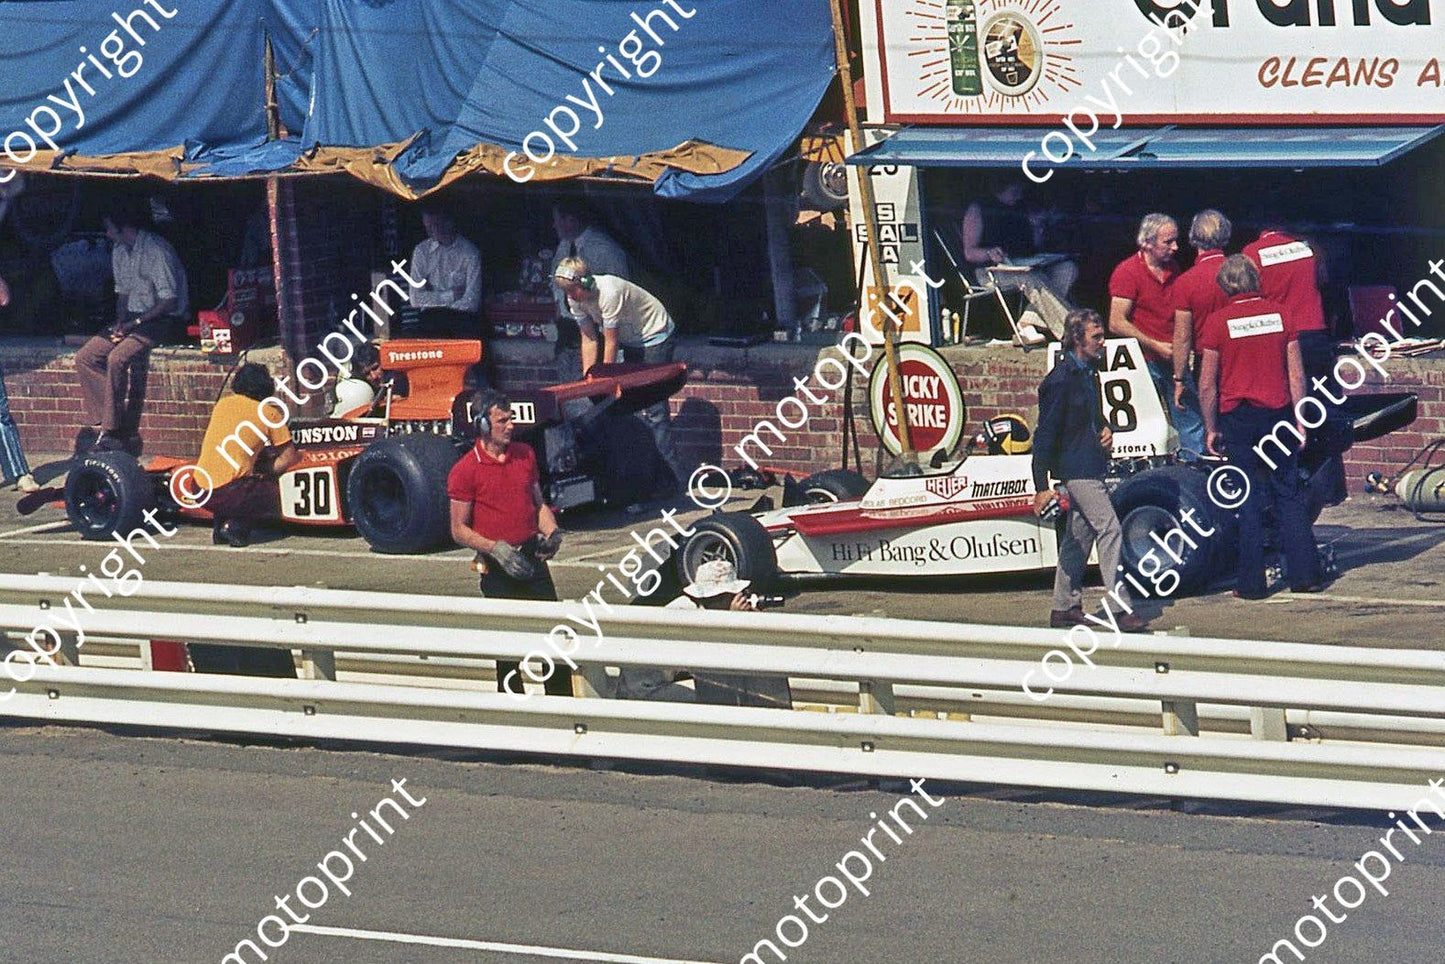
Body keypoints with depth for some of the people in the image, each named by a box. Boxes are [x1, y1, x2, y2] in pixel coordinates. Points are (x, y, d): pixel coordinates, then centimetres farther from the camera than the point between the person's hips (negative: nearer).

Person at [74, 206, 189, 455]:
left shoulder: (156, 250, -18)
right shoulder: (119, 251, 10)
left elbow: (170, 300, -19)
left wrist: (135, 323, -19)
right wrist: (120, 322, 0)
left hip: (164, 319, -9)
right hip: (134, 318, 9)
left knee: (118, 358, -30)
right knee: (85, 357, -8)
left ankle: (112, 430, -25)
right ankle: (98, 423, -9)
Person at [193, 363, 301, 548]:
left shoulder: (223, 404, 16)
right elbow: (290, 457, 6)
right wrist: (268, 470, 19)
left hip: (200, 491, 6)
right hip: (229, 494, -6)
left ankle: (219, 525, 13)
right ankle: (236, 526, -4)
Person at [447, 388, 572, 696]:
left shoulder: (525, 454, 9)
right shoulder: (465, 470, -9)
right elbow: (459, 530, -6)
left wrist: (552, 532, 0)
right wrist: (495, 548, -19)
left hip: (531, 557, 5)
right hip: (497, 567, -5)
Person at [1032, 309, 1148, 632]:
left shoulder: (1088, 373, 13)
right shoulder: (1061, 380, -16)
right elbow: (1045, 433, -17)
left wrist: (1104, 431, 6)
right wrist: (1042, 486, -19)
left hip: (1090, 467, 10)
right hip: (1076, 469, -10)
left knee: (1078, 536, 13)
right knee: (1109, 529, -12)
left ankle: (1064, 608, 19)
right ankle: (1121, 608, -13)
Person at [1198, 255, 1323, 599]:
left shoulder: (1218, 322, -4)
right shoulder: (1279, 314, 2)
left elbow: (1207, 384, -4)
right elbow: (1296, 374, 2)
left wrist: (1211, 428, 5)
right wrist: (1299, 421, 8)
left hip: (1238, 416, -2)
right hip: (1278, 413, 2)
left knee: (1249, 499, 2)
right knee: (1290, 495, 9)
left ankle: (1252, 582, 2)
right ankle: (1305, 574, 8)